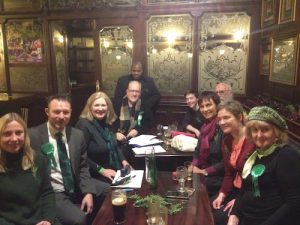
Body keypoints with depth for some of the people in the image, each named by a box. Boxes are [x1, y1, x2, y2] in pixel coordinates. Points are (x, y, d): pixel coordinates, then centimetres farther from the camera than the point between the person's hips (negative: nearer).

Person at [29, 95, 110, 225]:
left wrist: (88, 192, -7)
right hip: (53, 192, -5)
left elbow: (83, 167, 7)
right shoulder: (33, 136, -10)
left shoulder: (78, 135, 4)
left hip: (78, 188, 6)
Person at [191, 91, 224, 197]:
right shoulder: (205, 126, 8)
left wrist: (205, 171, -16)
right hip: (203, 174, 7)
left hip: (219, 178, -7)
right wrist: (193, 166, -6)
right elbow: (198, 151, 13)